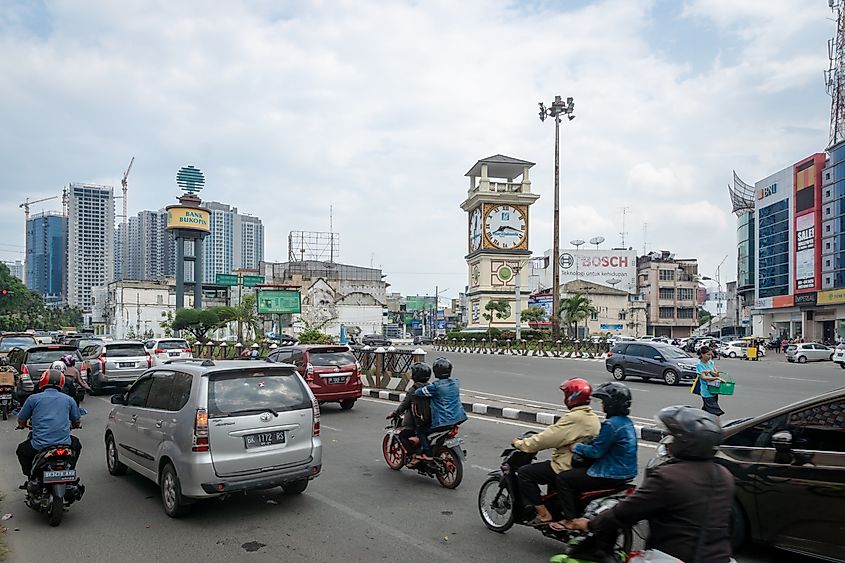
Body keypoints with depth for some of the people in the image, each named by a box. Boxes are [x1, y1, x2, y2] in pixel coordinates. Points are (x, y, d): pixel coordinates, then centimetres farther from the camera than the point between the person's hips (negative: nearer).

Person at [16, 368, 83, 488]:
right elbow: (77, 422, 18)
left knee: (22, 450, 31)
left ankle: (31, 480, 25)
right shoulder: (69, 399, 8)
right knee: (76, 444, 33)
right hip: (64, 445, 1)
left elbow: (21, 421, 12)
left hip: (39, 447, -1)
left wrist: (23, 425, 36)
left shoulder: (33, 398, 3)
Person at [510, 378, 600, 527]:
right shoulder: (592, 417, 9)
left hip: (568, 468, -10)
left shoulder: (574, 418, -21)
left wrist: (520, 444, -11)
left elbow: (548, 439, -22)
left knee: (524, 473, -7)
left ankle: (544, 515, -7)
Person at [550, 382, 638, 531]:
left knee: (562, 478, -5)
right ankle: (576, 511, 32)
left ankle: (570, 520, -1)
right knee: (576, 469, 27)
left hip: (612, 475, -10)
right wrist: (583, 444, 14)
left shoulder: (611, 425, -23)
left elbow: (595, 451, -21)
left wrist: (574, 447, -7)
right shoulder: (626, 421, 8)